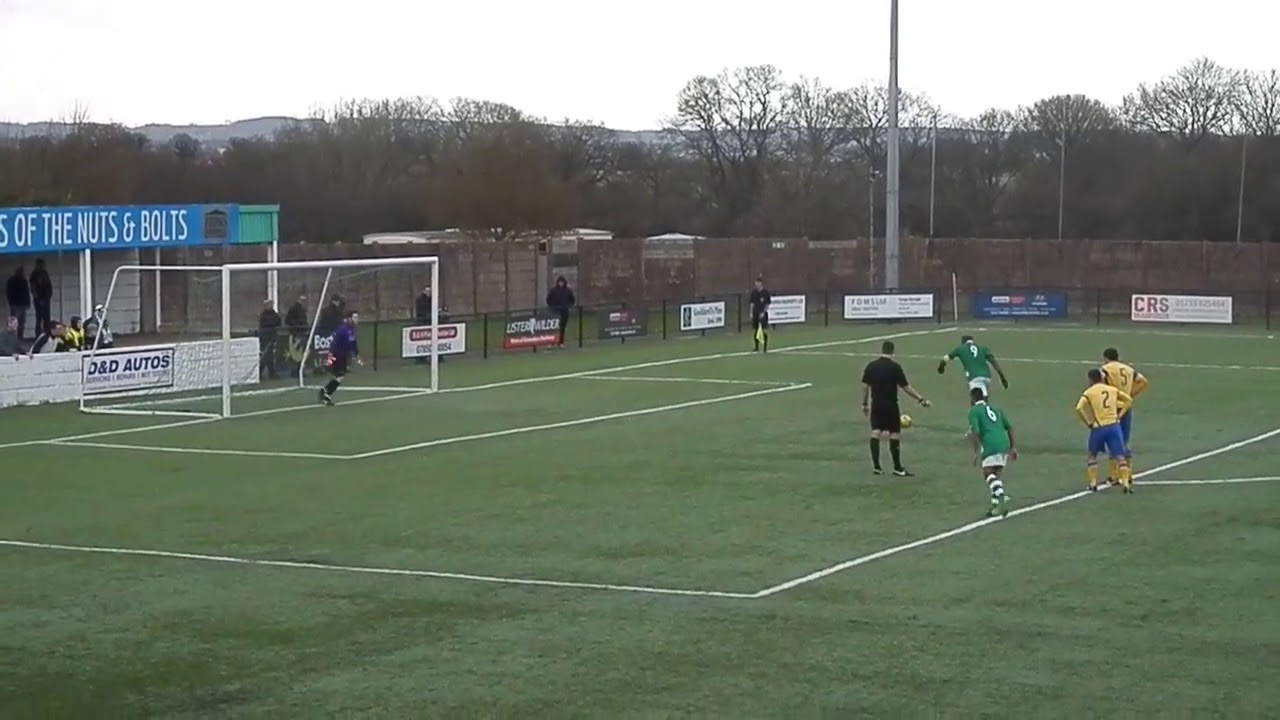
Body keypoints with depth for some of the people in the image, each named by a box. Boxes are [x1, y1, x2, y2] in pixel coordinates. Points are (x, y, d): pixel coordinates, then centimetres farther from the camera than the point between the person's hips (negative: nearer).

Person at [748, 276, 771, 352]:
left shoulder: (765, 291, -8)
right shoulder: (754, 291, 3)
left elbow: (768, 304, -6)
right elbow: (752, 303, 8)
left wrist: (764, 312, -13)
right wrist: (751, 313, 4)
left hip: (763, 313, -4)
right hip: (755, 313, 4)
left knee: (764, 329, -4)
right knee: (755, 330, 5)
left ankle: (765, 347, 3)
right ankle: (756, 347, 14)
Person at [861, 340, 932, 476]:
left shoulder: (871, 366, 0)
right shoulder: (895, 367, -12)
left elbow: (865, 386, 3)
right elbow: (906, 387, -12)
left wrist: (865, 403, 13)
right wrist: (921, 399, -6)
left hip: (876, 405, 4)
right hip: (891, 405, -4)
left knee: (875, 433, 6)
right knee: (895, 435, 3)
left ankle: (876, 466, 4)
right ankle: (897, 468, 5)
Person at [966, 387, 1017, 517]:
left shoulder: (974, 411, 6)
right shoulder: (996, 409, 26)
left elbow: (975, 432, -8)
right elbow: (1009, 427, 21)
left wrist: (976, 452, -6)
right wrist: (1012, 447, 23)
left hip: (990, 445, -6)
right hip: (1004, 443, 6)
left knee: (988, 474, -9)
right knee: (996, 475, 14)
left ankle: (1002, 495, -35)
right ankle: (996, 503, 3)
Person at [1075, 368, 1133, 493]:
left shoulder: (1089, 392, 1)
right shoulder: (1112, 390, 14)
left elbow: (1079, 409, -13)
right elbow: (1129, 400, 20)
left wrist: (1088, 423, -3)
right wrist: (1120, 415, 16)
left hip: (1098, 428, -2)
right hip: (1113, 425, 2)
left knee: (1092, 455, 19)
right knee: (1119, 456, 0)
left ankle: (1093, 483, 12)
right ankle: (1126, 483, -13)